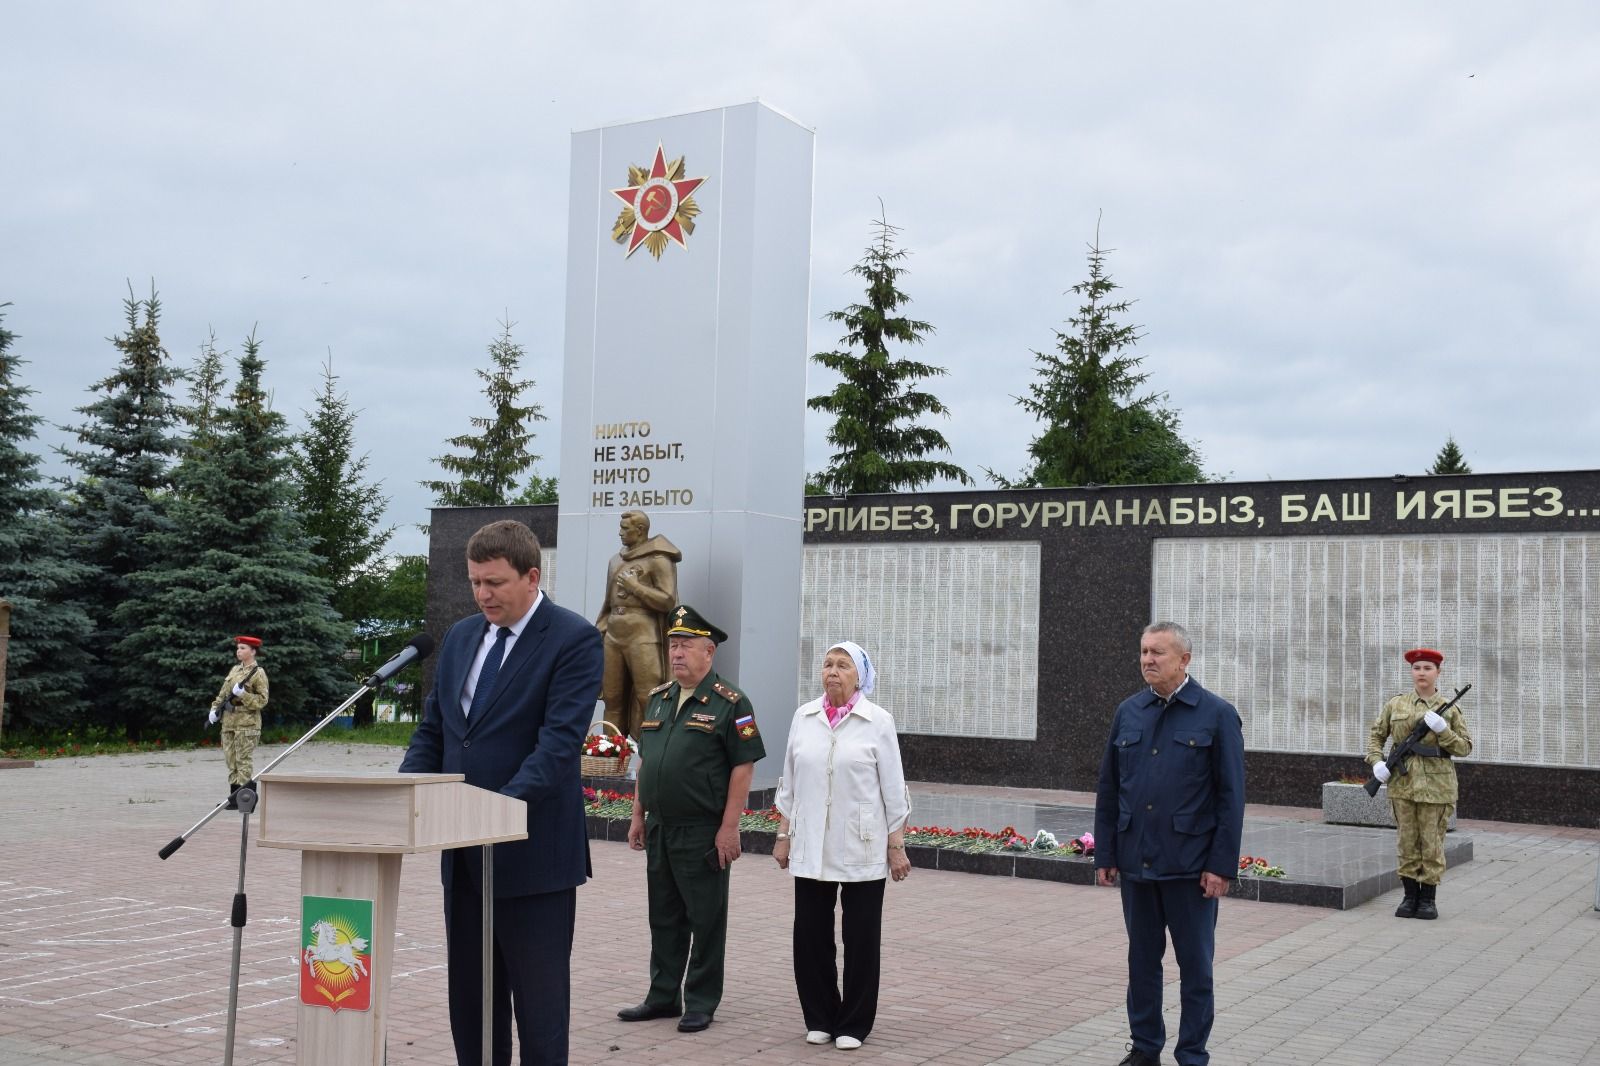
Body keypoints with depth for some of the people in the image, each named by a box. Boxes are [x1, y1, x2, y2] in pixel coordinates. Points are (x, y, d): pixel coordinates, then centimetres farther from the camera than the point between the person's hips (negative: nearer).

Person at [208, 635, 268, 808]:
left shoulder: (258, 673, -6)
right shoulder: (235, 669, 15)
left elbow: (262, 700, -10)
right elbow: (223, 693, 20)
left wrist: (243, 694, -21)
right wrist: (215, 709, 7)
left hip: (246, 724, -8)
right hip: (229, 722, 8)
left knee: (244, 762, -6)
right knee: (231, 761, 10)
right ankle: (234, 797, 16)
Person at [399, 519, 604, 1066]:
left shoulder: (574, 639, -11)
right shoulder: (460, 636, 11)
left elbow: (560, 741, -19)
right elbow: (432, 730, 14)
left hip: (533, 852, -7)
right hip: (465, 852, 7)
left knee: (538, 996, 2)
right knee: (468, 995, 15)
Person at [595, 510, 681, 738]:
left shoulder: (659, 560, -3)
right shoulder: (615, 560, 19)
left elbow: (668, 601, -11)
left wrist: (634, 586, -10)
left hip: (643, 638, -6)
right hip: (613, 637, 7)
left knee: (647, 700, -8)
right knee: (613, 698, 7)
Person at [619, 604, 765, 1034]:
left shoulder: (729, 703, -10)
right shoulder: (658, 699, 12)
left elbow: (743, 767, -13)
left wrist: (729, 828, -16)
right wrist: (638, 815, 14)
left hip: (703, 833, -7)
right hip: (659, 829, 7)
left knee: (705, 920, 4)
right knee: (663, 917, 15)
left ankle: (701, 1004, 13)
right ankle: (662, 997, 25)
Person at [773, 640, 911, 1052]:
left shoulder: (878, 722, -4)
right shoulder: (803, 717, 4)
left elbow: (893, 789, -2)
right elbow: (789, 782, 10)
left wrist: (897, 846, -3)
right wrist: (783, 835, 9)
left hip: (861, 850, -2)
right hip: (811, 849, 3)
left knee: (861, 939, 4)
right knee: (810, 935, 5)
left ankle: (853, 1025, 18)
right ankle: (820, 1018, 21)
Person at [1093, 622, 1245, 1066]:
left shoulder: (1217, 714, -4)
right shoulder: (1128, 712, 8)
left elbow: (1231, 796, -5)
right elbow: (1108, 790, 11)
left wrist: (1222, 865, -10)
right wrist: (1105, 854, 7)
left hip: (1190, 866, -4)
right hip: (1135, 862, 4)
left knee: (1195, 964, 6)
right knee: (1142, 959, 13)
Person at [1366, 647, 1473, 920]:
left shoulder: (1449, 709, 2)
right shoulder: (1395, 705, 6)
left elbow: (1465, 747, 2)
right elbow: (1376, 736, 13)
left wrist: (1442, 729, -13)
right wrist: (1376, 762, -4)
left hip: (1436, 785, -1)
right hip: (1403, 783, 2)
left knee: (1432, 843, 2)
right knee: (1406, 842, 6)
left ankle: (1428, 899, 12)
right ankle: (1410, 897, 16)